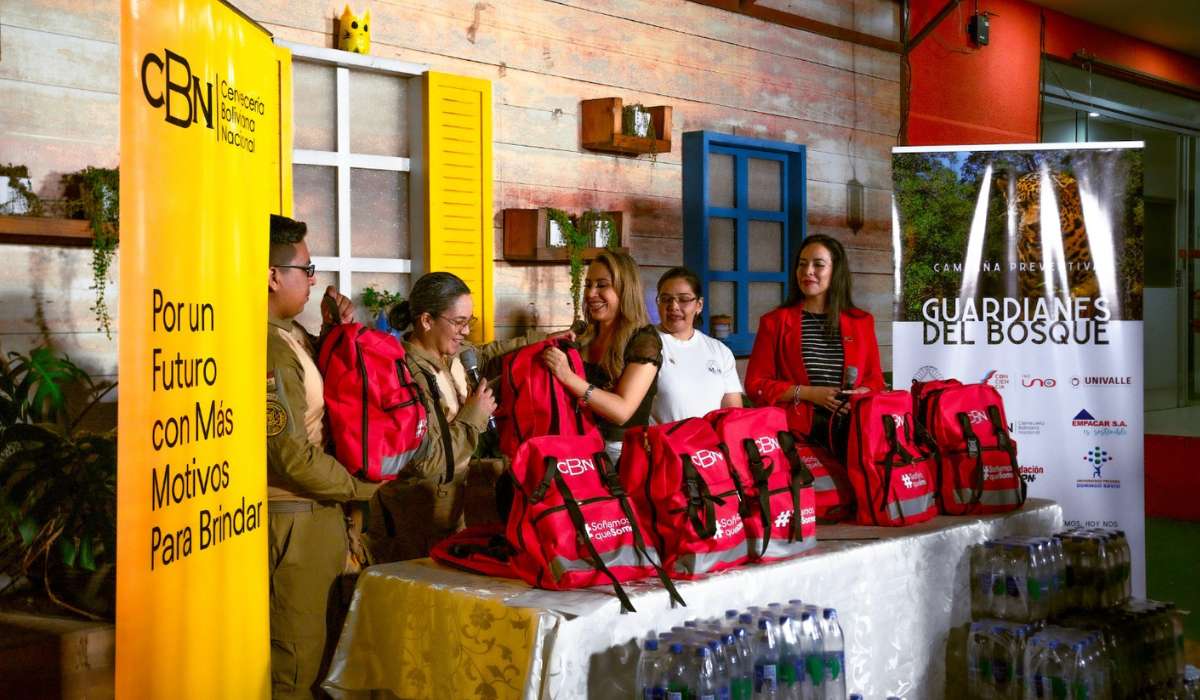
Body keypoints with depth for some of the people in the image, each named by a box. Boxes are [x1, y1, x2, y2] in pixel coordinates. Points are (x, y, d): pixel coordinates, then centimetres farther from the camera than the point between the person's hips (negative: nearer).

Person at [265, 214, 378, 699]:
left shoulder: (290, 333, 9)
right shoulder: (268, 349, -21)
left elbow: (323, 390, 24)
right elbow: (295, 458, -23)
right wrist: (364, 489, -9)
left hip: (317, 513, 10)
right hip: (295, 519, -10)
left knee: (317, 650, 19)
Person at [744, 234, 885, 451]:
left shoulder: (861, 322, 14)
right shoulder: (775, 322, 8)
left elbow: (875, 380, 16)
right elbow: (756, 385, 3)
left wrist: (858, 395, -7)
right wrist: (808, 393, -9)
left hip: (850, 433, 2)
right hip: (798, 433, -2)